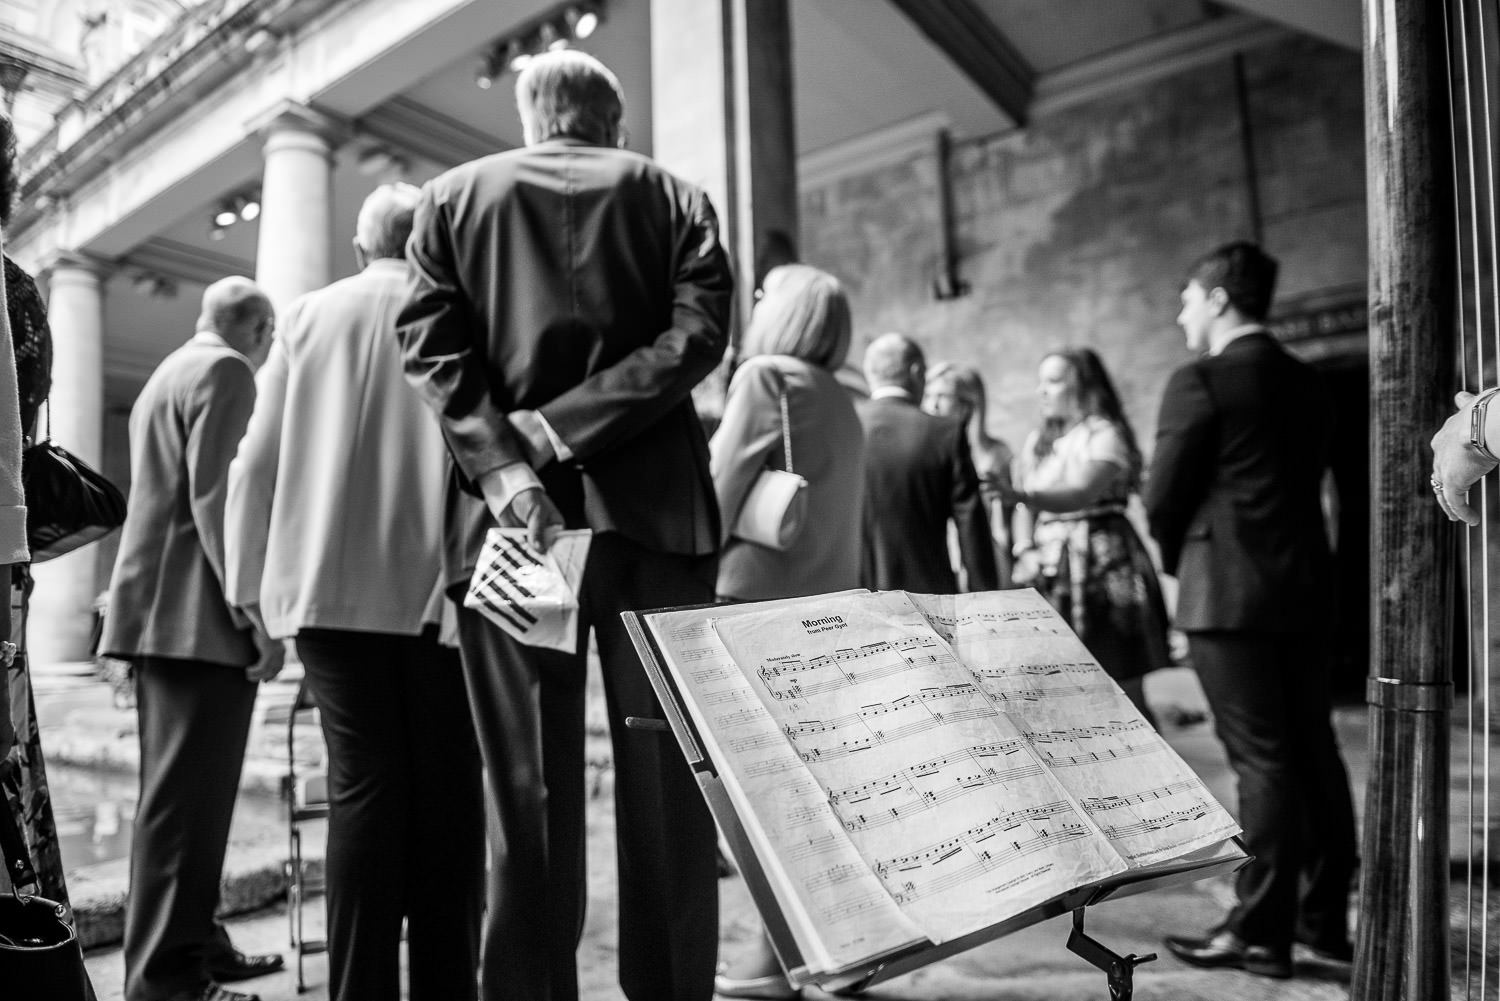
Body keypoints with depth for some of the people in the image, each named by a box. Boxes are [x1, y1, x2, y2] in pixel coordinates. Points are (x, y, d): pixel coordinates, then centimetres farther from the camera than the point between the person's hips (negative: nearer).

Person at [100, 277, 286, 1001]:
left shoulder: (164, 375, 23)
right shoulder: (225, 371, -7)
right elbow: (217, 495, -18)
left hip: (158, 613, 10)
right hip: (200, 617, -10)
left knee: (179, 793, 14)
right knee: (187, 798, -8)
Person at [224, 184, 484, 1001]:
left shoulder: (309, 317, 8)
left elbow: (257, 463, 7)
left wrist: (251, 590, 13)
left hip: (333, 590, 1)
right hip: (444, 587, -1)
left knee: (364, 786, 3)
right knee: (448, 790, 6)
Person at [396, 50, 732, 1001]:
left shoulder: (450, 197, 15)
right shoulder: (674, 197, 14)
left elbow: (434, 347, 0)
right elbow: (698, 335, -3)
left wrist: (506, 464, -10)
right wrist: (565, 428, -8)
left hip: (506, 514, 1)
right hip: (654, 506, 0)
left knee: (531, 790, 4)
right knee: (668, 782, 4)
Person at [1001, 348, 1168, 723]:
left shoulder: (1106, 434, -4)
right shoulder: (1037, 442, 16)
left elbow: (1082, 493, -20)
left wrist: (1019, 494, -36)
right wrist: (1025, 551, -5)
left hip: (1103, 562, -5)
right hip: (1050, 569, 6)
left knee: (1125, 691, -3)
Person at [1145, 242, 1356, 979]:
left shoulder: (1200, 382, -10)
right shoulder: (1307, 384, 13)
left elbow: (1162, 498, -10)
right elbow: (1309, 483, 15)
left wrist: (1180, 559, 10)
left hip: (1229, 593, -8)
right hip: (1303, 585, 8)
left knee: (1262, 761, -4)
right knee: (1312, 753, 13)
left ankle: (1261, 932, 5)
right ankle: (1324, 918, 24)